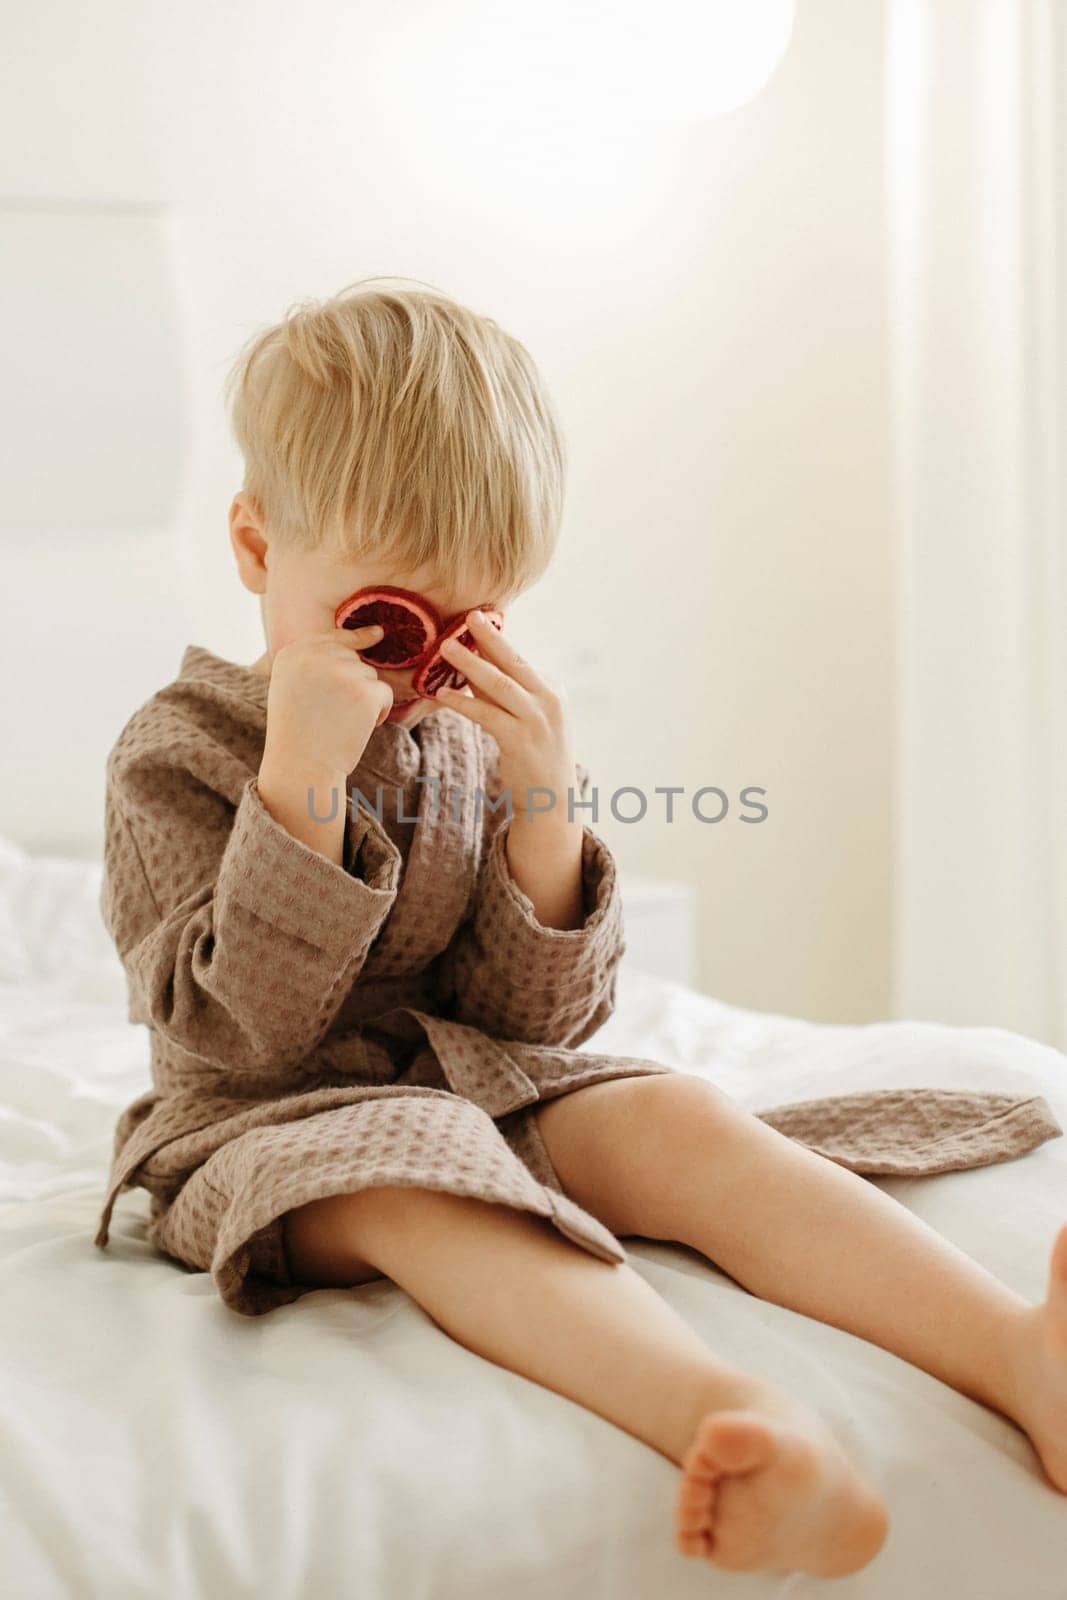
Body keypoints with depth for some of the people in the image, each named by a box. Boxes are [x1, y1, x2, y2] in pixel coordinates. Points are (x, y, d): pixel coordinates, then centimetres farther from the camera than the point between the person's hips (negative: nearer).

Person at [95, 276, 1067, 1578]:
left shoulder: (472, 741, 6)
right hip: (274, 1127, -4)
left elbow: (535, 1019, 1)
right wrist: (300, 779, -26)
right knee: (413, 1177, -37)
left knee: (676, 1121, -24)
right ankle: (722, 1408, -60)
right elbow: (243, 1032, -17)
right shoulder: (174, 756, -6)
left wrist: (544, 802, -14)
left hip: (481, 1085, 4)